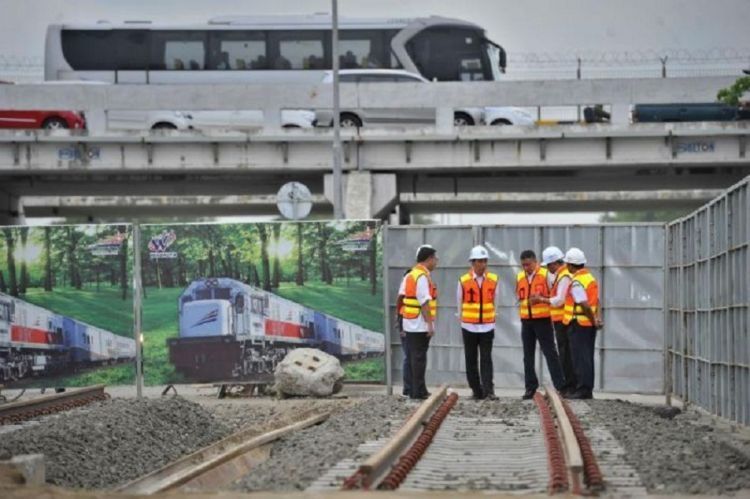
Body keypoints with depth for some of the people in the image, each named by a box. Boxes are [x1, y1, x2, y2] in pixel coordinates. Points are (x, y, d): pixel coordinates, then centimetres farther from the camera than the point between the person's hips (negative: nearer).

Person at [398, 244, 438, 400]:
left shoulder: (409, 275, 14)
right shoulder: (423, 277, -16)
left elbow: (401, 297, 15)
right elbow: (424, 302, -21)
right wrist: (430, 324, -20)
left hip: (409, 323, 9)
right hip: (420, 324, -9)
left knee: (413, 356, 13)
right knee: (419, 357, -6)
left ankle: (414, 390, 18)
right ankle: (419, 391, -5)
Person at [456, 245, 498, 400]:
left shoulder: (493, 280, 0)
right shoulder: (464, 281, -3)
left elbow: (493, 301, 11)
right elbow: (459, 302, 8)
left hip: (487, 327, 0)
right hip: (469, 327, 0)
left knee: (486, 359, -6)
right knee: (471, 360, 4)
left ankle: (488, 390, -11)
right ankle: (477, 391, 12)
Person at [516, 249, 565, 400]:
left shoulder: (546, 275, -7)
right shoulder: (520, 277, 8)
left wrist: (541, 299, -18)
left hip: (543, 320, -5)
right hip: (526, 321, 5)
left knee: (550, 353, -4)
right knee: (528, 355, 8)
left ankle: (560, 385, -1)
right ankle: (530, 387, 14)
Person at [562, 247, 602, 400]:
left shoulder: (576, 282, -16)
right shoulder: (590, 277, 14)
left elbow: (585, 304, -22)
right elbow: (596, 301, 12)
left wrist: (594, 320, -11)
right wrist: (596, 317, 4)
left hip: (578, 323, -9)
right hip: (589, 324, 9)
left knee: (580, 357, -6)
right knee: (587, 357, 12)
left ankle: (582, 389, -6)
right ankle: (588, 390, 15)